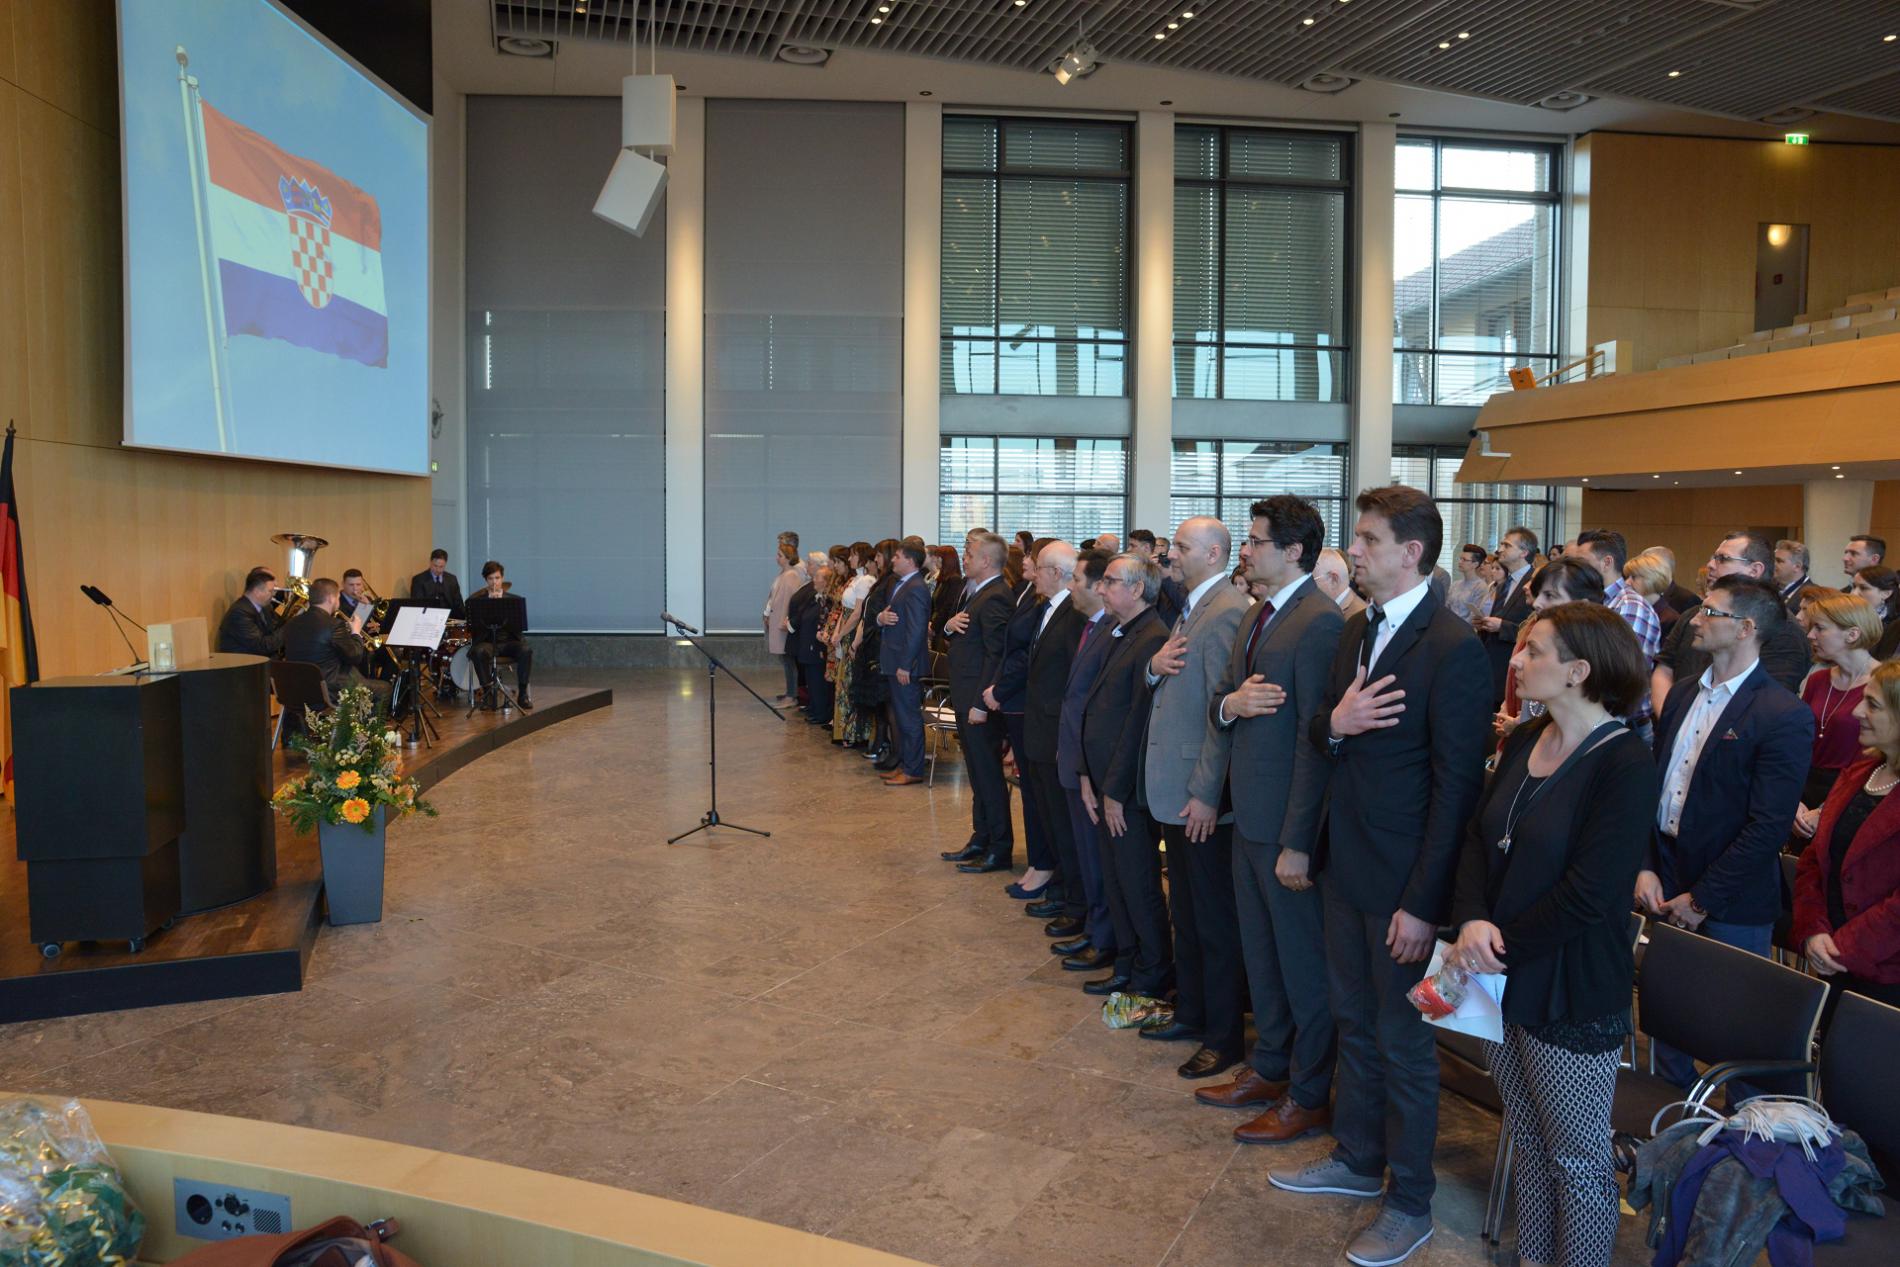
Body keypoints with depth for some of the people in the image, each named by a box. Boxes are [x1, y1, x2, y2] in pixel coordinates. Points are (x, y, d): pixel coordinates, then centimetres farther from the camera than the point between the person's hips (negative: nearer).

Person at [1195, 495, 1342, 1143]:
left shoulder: (1319, 622, -19)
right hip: (1249, 816, 9)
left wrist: (1298, 842, -22)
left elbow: (1315, 739, -22)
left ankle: (1309, 1096, 20)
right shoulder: (1256, 616, 12)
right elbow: (1220, 696, 17)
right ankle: (1269, 1068, 37)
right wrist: (1229, 703, -9)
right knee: (1260, 951, 21)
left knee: (1303, 963, 5)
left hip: (1289, 823, -9)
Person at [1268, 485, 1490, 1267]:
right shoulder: (1356, 631, 7)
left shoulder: (1453, 648, -19)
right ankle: (1358, 1159, 40)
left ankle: (1410, 1202, 26)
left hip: (1404, 879, -7)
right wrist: (1333, 723, -12)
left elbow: (1457, 784, -19)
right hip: (1346, 863, 7)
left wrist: (1424, 902, -19)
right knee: (1354, 1021, 21)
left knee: (1403, 1040, 8)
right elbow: (1321, 737, 13)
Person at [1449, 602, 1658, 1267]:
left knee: (1578, 1158, 9)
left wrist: (1501, 945, -15)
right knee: (1527, 1139, 20)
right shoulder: (1525, 741, 5)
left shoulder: (1626, 763, -17)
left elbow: (1587, 894, -21)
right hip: (1505, 984, 7)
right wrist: (1473, 921, -14)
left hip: (1571, 993, -7)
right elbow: (1477, 837, 3)